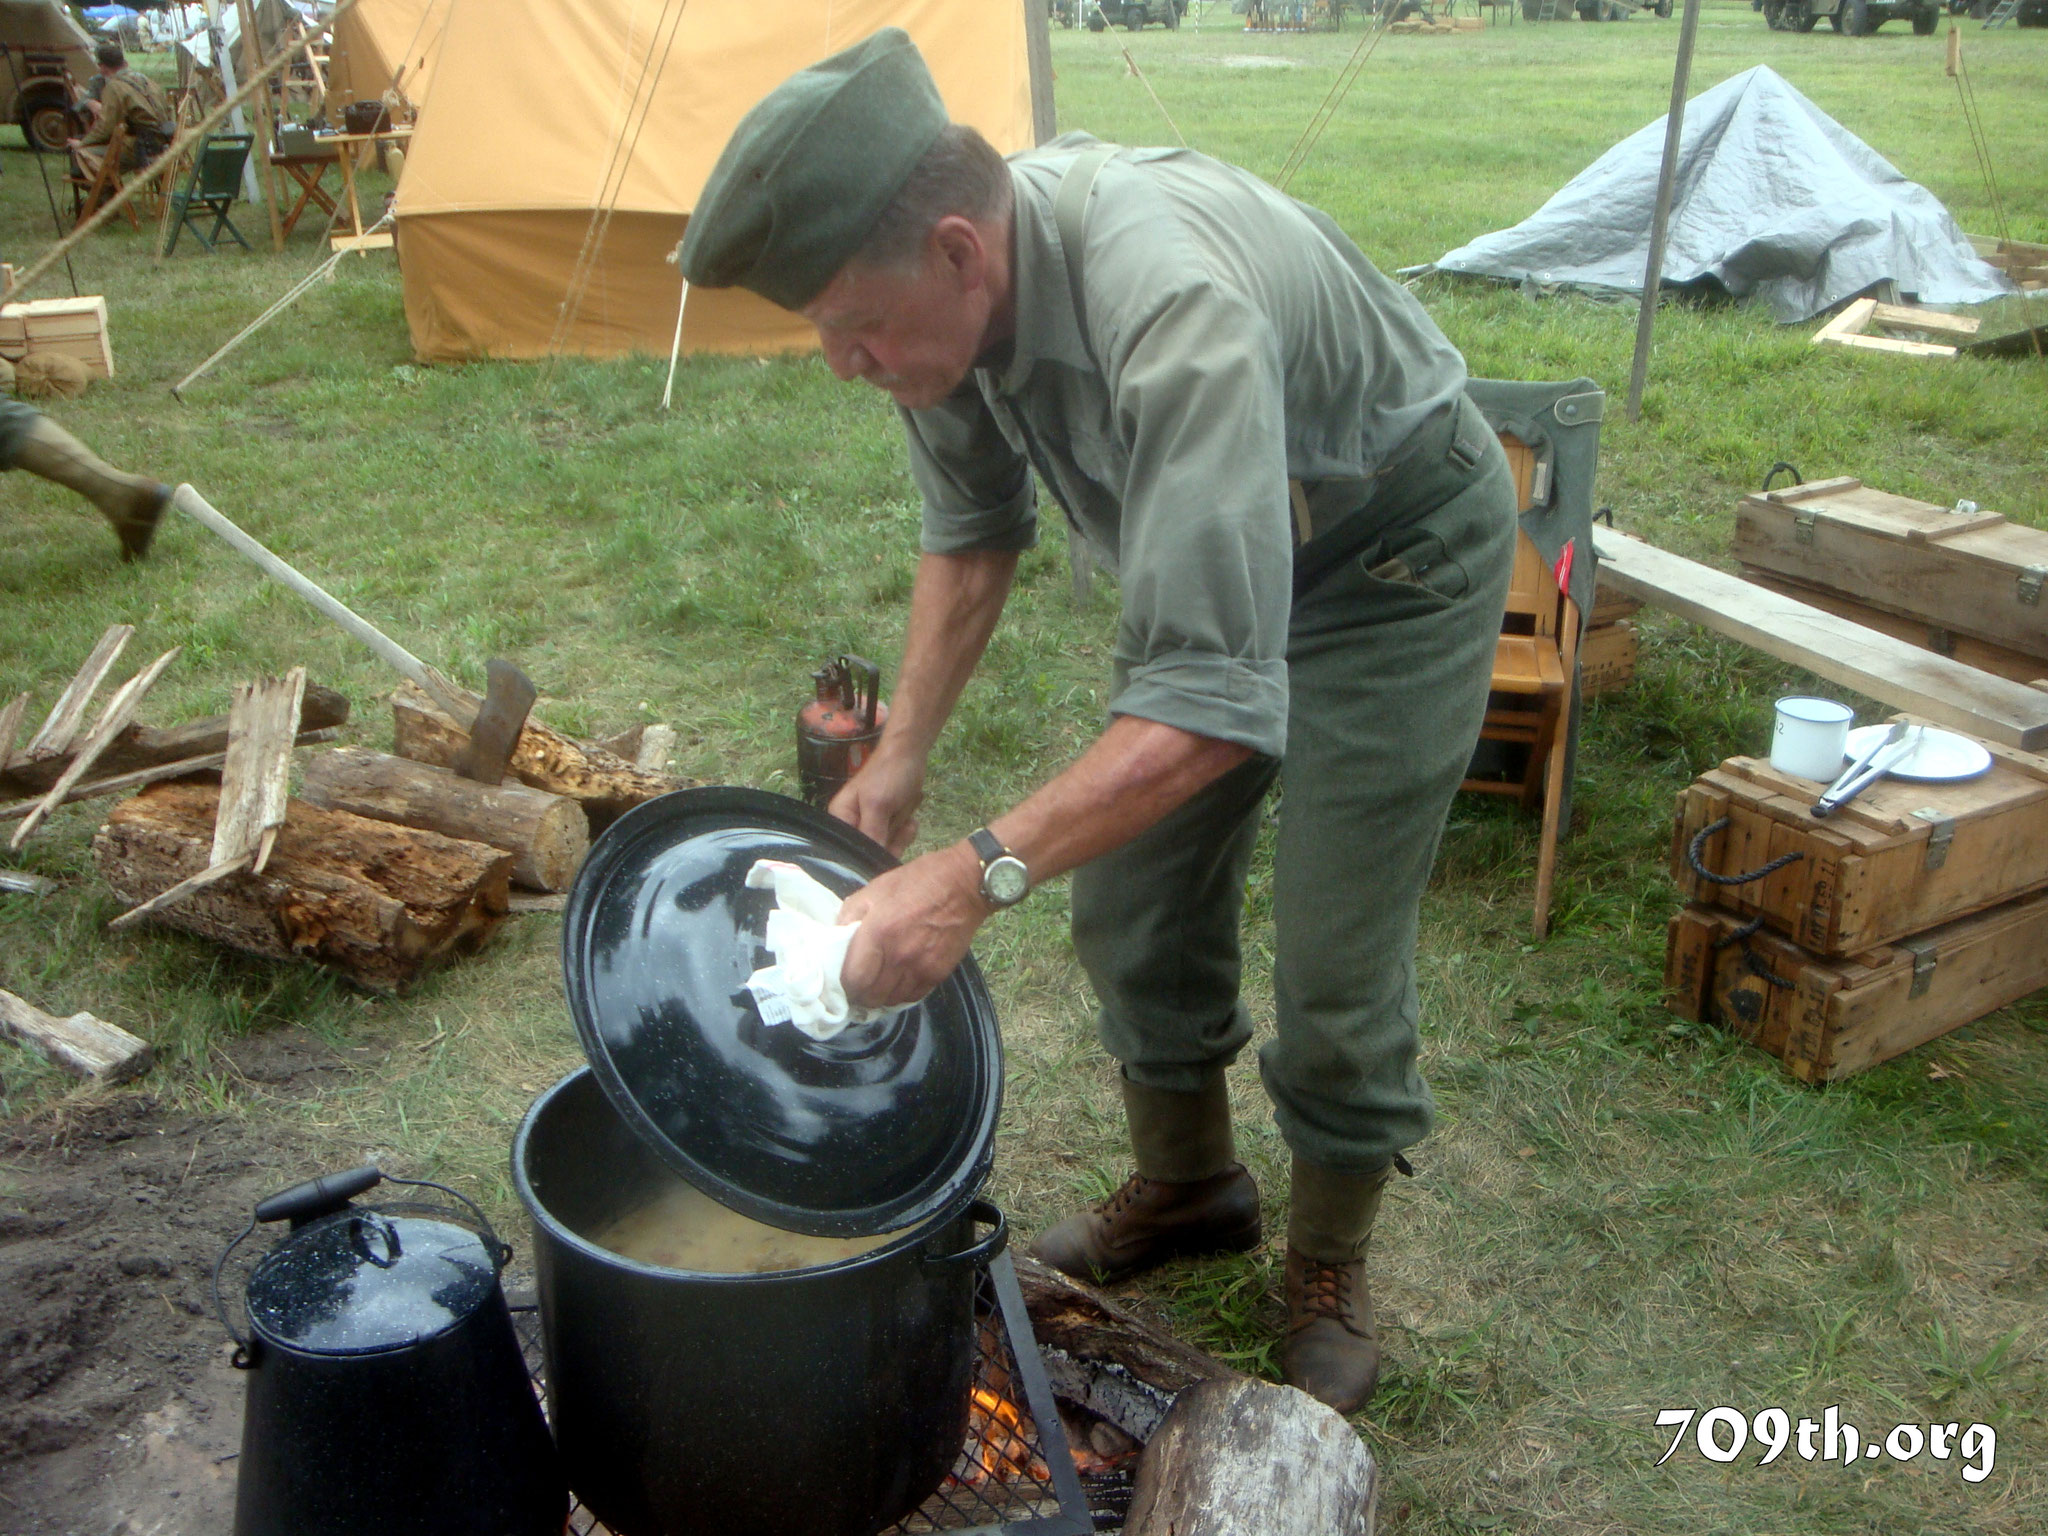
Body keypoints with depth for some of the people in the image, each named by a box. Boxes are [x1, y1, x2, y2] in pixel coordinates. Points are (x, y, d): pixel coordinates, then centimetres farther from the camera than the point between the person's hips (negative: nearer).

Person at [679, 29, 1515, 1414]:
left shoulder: (1168, 304, -41)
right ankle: (1187, 1186, 35)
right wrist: (901, 755, -5)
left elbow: (1222, 700, -45)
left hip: (1397, 552, -7)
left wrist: (981, 875, -49)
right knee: (1138, 898, 11)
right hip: (1214, 547, 7)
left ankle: (1329, 1272, 22)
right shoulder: (953, 292, -16)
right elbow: (975, 530, 2)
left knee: (1335, 967, -4)